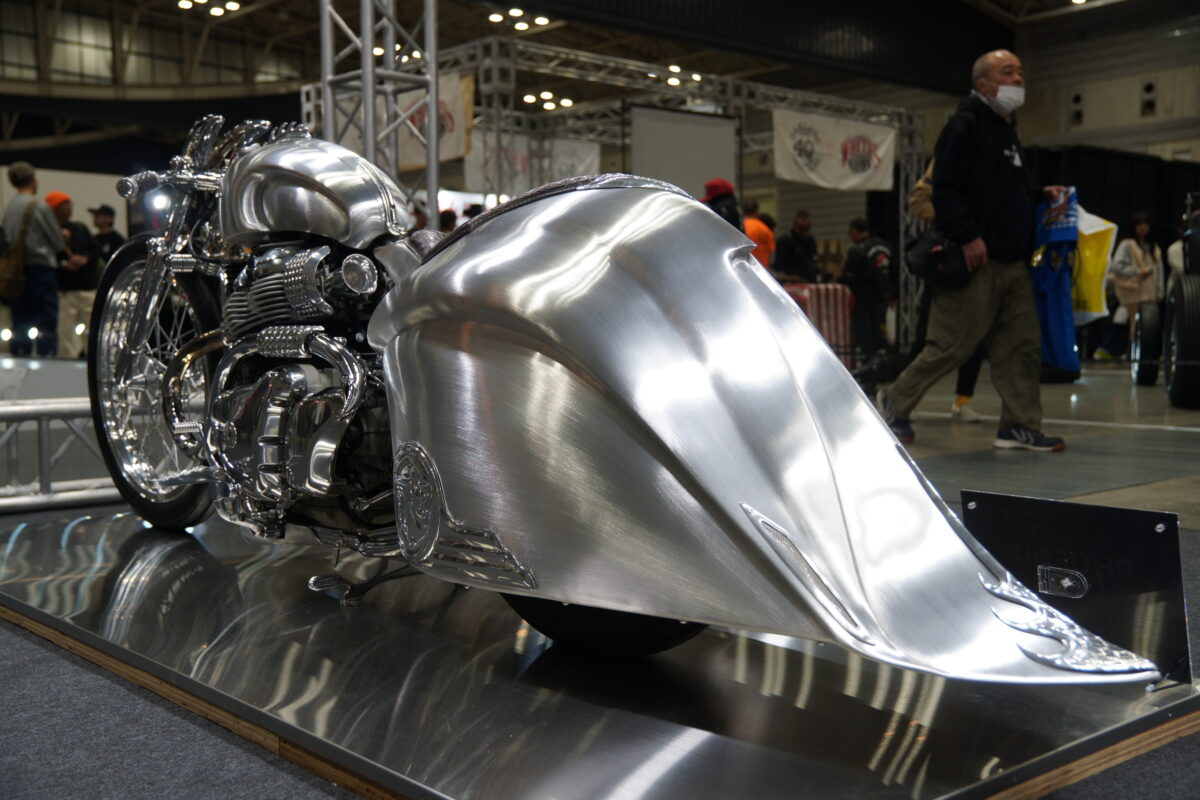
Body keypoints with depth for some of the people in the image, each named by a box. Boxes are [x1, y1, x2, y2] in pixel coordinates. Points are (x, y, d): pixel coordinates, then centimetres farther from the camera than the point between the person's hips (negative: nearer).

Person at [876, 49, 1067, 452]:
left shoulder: (1007, 130, 21)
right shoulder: (964, 126, -8)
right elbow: (946, 190, -17)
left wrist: (1042, 195, 14)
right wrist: (967, 237, -24)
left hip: (1013, 263, 9)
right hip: (976, 262, -9)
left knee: (1023, 345, 6)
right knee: (953, 345, -4)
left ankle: (1020, 426, 11)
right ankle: (895, 400, 13)